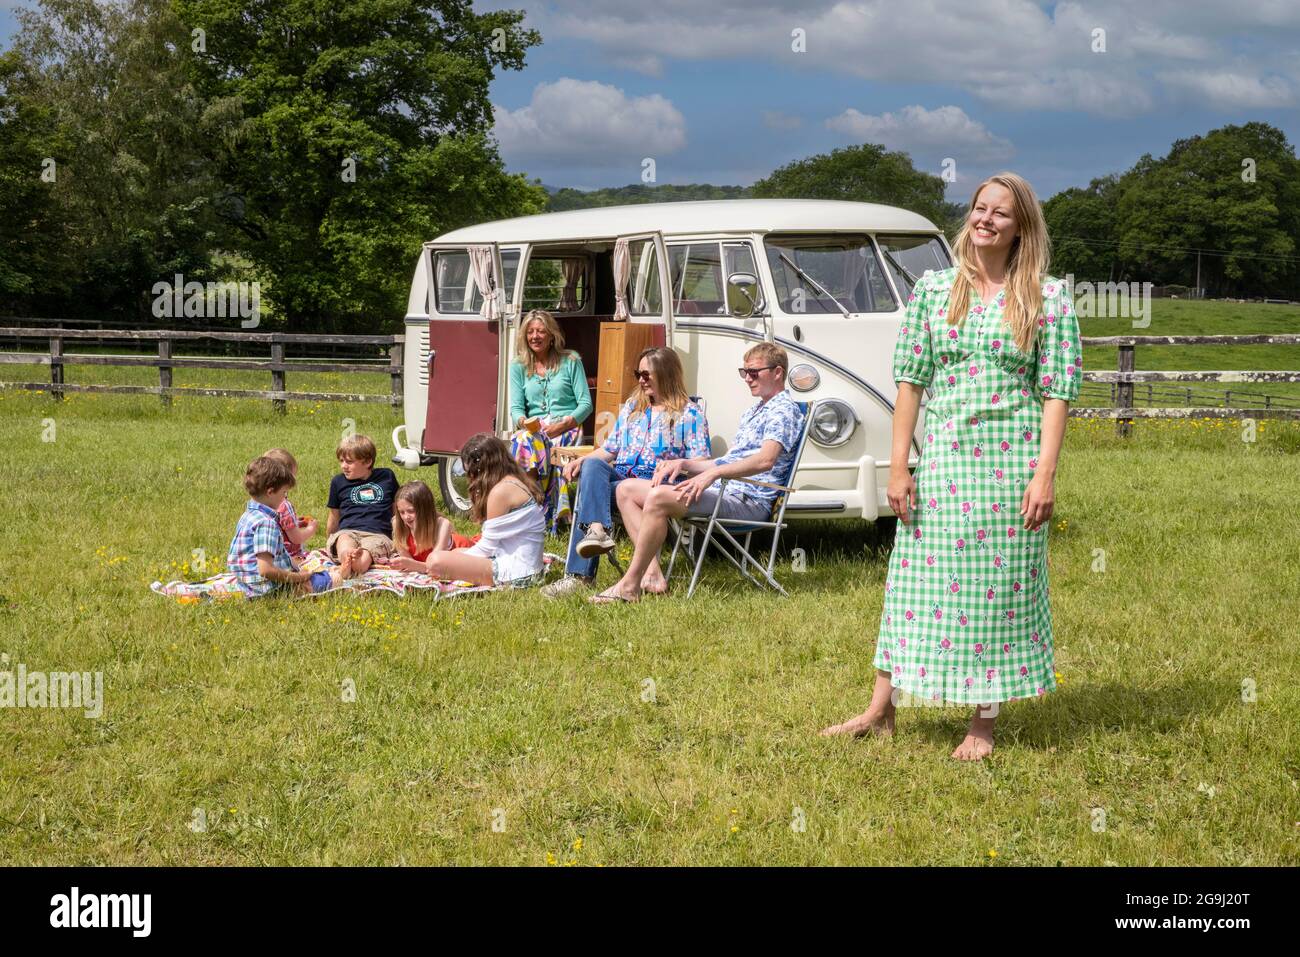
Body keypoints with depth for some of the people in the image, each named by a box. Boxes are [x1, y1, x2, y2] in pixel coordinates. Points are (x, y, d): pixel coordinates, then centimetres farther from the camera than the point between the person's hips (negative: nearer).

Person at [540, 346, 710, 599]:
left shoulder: (690, 413, 6)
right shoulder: (631, 406, 26)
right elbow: (610, 449, 24)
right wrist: (581, 461, 4)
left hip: (655, 484, -5)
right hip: (618, 477, 5)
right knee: (592, 466, -29)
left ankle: (579, 575, -34)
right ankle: (596, 530, -49)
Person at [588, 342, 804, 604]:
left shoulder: (784, 410, -6)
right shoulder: (752, 412, 27)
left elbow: (766, 460, -23)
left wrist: (713, 473, -34)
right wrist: (684, 464, 11)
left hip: (749, 501, -11)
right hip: (722, 491, 11)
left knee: (658, 497, -31)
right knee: (627, 490, 6)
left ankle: (629, 585, -27)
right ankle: (652, 572, -10)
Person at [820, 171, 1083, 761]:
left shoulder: (1049, 299, 0)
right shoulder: (933, 290, 7)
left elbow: (1058, 392, -3)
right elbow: (910, 380, 6)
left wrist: (1045, 475, -11)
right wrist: (898, 466, 2)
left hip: (1012, 463, -2)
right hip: (942, 460, 2)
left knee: (1000, 586, 4)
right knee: (916, 579, 7)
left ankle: (983, 725, 15)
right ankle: (880, 710, 17)